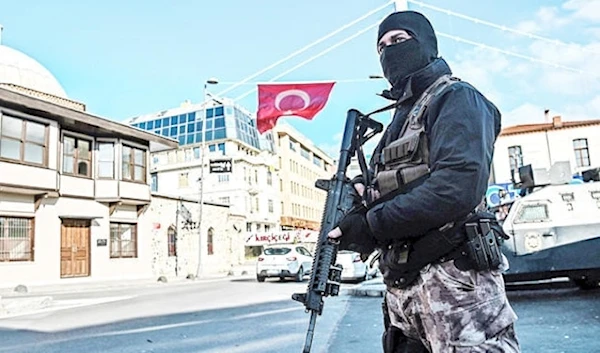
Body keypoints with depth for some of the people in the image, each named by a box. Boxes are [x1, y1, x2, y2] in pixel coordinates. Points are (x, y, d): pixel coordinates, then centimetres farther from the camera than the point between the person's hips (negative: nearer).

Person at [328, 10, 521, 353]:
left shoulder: (456, 97, -4)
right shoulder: (399, 120, 21)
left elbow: (458, 184, -21)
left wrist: (372, 225, -18)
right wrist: (363, 194, -1)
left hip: (453, 280, -8)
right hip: (401, 286, 8)